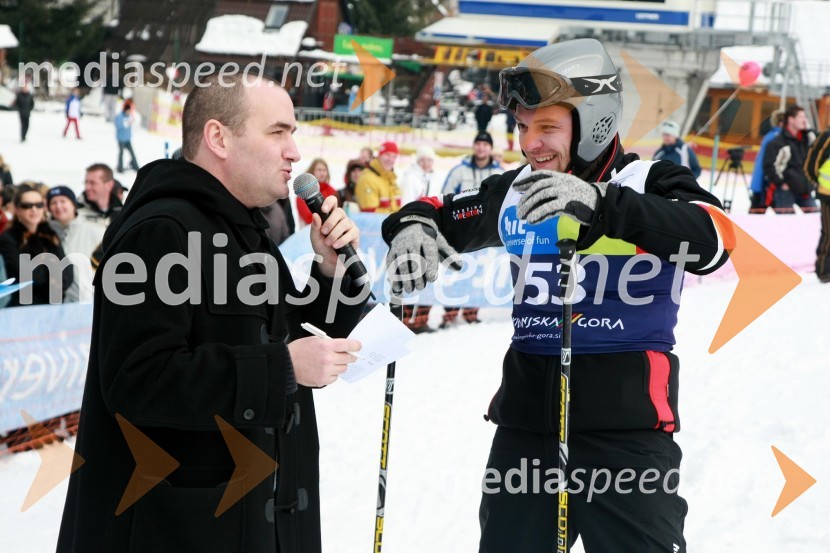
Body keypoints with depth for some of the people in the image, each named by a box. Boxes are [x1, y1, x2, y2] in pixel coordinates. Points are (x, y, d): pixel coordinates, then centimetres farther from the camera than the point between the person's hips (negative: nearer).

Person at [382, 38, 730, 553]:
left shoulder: (650, 183, -7)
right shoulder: (516, 193, 8)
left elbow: (711, 240, -26)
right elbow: (438, 212, 20)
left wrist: (598, 203, -39)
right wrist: (413, 227, -5)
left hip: (626, 421, -5)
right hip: (526, 416, 5)